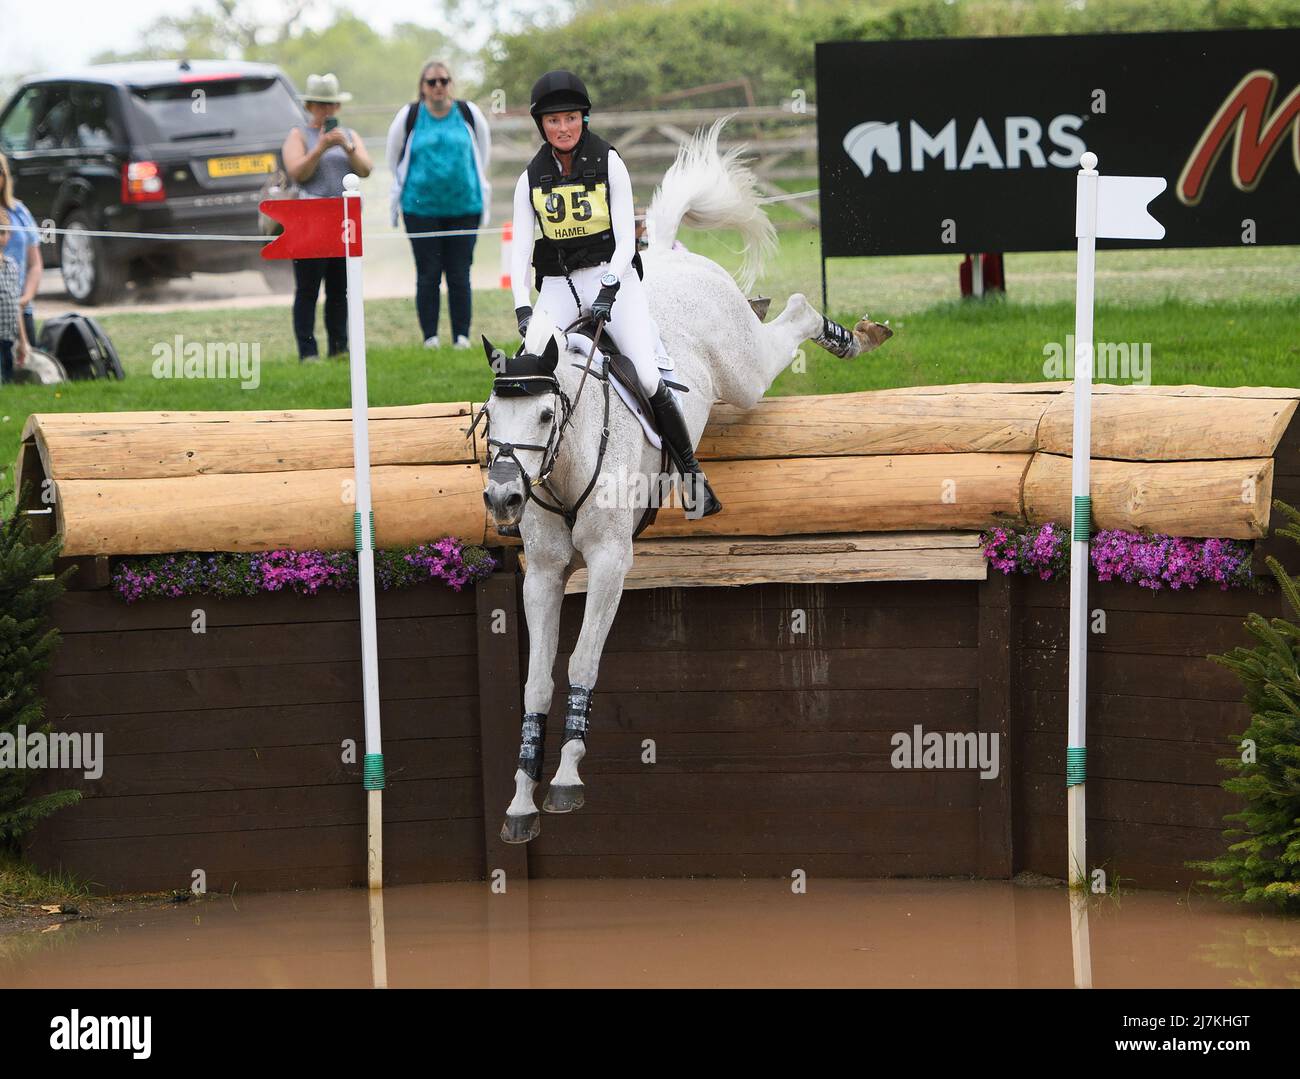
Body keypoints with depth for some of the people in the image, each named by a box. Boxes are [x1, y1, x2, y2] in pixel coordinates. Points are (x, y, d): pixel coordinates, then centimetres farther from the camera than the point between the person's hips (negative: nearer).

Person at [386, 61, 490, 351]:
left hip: (463, 205, 1)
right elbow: (396, 156, 13)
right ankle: (430, 337, 4)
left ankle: (462, 337, 4)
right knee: (428, 274, -1)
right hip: (421, 207, -1)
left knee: (459, 275, -1)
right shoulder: (409, 116, -1)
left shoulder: (469, 114, 2)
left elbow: (482, 152, 18)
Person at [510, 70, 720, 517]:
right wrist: (522, 307, -15)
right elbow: (520, 249, 0)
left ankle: (690, 471, -2)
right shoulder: (532, 179, 5)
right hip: (558, 285, 2)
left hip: (612, 276, -2)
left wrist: (609, 288, -22)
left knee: (648, 379, -16)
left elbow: (625, 238, -7)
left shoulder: (608, 164, -3)